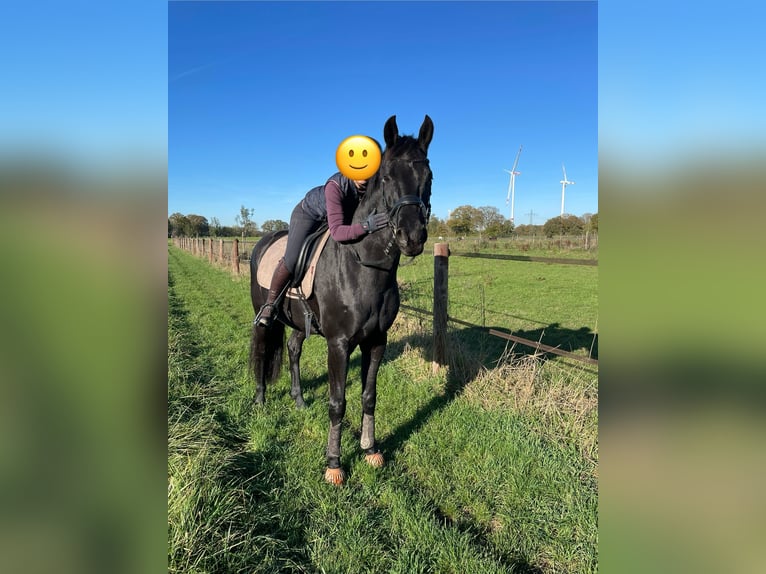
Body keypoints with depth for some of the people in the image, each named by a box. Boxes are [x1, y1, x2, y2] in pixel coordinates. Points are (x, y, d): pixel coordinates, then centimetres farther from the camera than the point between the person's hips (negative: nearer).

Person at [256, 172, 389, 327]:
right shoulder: (335, 186, -42)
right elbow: (336, 232, -49)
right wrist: (365, 226, -65)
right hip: (309, 213, -6)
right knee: (292, 260, -19)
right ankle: (270, 304, 1)